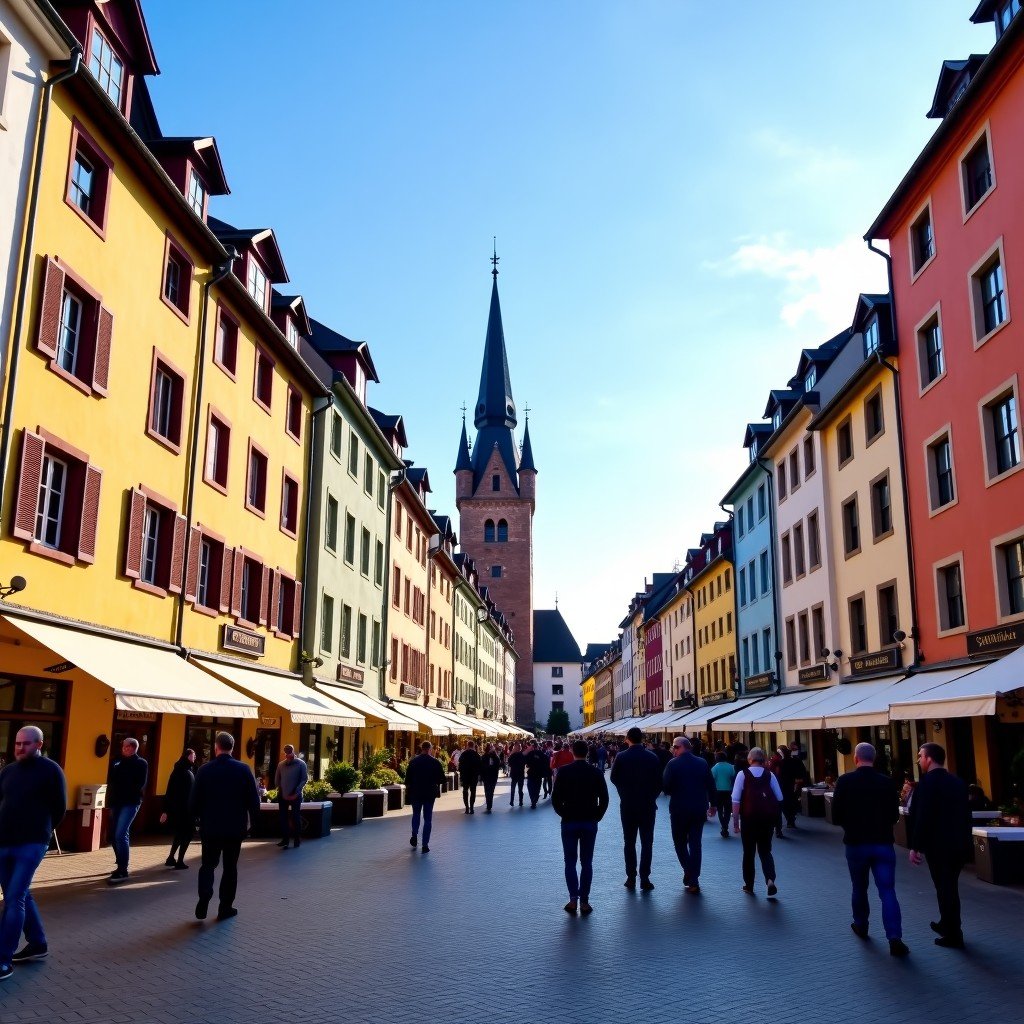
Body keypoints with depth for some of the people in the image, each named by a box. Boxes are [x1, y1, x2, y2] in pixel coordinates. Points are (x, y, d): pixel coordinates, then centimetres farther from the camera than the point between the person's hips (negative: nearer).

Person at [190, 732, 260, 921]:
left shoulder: (205, 770, -6)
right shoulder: (244, 769, -8)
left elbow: (195, 799, -2)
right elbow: (254, 799, -6)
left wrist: (200, 818, 15)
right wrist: (251, 821, 8)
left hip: (210, 827, 0)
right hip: (235, 827, 0)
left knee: (208, 864, 13)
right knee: (230, 867, 11)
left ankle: (204, 899, -8)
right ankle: (225, 907, 11)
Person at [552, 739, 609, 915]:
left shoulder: (564, 772, -7)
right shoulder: (596, 773, -3)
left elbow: (555, 798, -7)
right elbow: (604, 799, -3)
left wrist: (563, 813, 8)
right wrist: (597, 816, 8)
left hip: (569, 822, -1)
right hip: (590, 822, 1)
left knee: (570, 862, 9)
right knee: (586, 863, 8)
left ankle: (573, 899, -1)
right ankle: (584, 901, 6)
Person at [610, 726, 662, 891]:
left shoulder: (621, 757, -8)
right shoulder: (652, 757, -6)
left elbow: (614, 778, 1)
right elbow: (659, 780, -2)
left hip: (627, 805, 0)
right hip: (648, 805, 0)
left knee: (629, 842, 9)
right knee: (647, 842, 5)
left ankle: (631, 878, 10)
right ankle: (644, 879, 1)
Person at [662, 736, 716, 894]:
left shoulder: (673, 764, -11)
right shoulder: (702, 763, 0)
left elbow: (665, 786, -12)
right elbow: (711, 785, 4)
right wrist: (712, 804, 15)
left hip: (679, 809, -3)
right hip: (699, 810, 3)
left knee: (680, 843, 14)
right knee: (695, 844, 9)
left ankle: (689, 872, 1)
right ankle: (693, 881, 8)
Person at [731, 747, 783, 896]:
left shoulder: (742, 774, -4)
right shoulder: (769, 775, 2)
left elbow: (736, 800, -9)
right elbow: (779, 798, 2)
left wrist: (735, 821, -4)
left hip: (749, 817, -2)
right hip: (768, 817, 2)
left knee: (748, 851, 13)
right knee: (765, 850, 14)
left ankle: (749, 885, 21)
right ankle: (770, 880, -9)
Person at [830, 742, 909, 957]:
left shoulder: (845, 781, -8)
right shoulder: (887, 782, -2)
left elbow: (836, 817, -6)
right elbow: (894, 816, 5)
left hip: (856, 843, -1)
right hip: (883, 843, 1)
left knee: (859, 888, 19)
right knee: (887, 891, -1)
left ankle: (860, 925, 34)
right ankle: (894, 937, -12)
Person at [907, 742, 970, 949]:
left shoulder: (927, 782, -15)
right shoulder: (958, 782, 7)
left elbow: (921, 817, -18)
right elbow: (966, 813, 11)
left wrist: (915, 846, -13)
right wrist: (964, 838, 19)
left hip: (938, 845, -8)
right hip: (959, 844, 8)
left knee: (944, 888, 2)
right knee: (950, 886, 20)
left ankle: (953, 936, 8)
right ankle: (947, 924, 34)